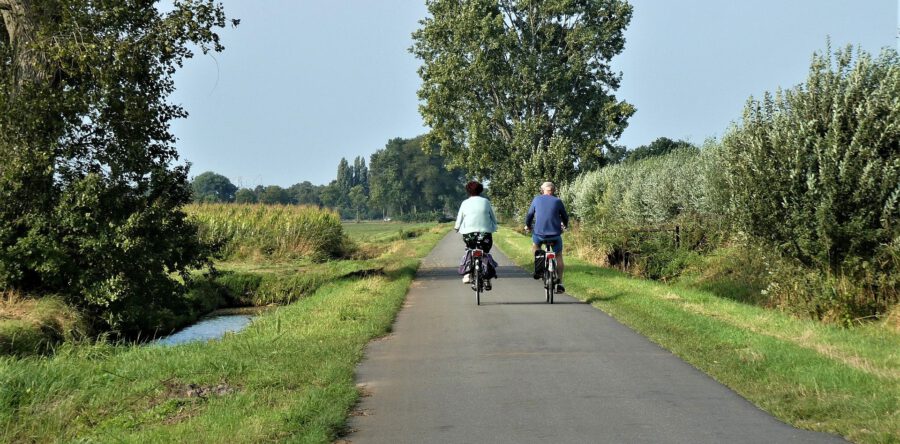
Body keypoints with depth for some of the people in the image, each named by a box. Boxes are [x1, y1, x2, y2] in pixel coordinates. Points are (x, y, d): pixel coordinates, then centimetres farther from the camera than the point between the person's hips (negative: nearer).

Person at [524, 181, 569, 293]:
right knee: (558, 255, 16)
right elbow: (565, 216, 15)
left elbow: (529, 214, 11)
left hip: (539, 233, 0)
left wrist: (527, 225, 31)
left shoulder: (537, 199, 5)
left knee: (535, 245, 33)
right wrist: (564, 225, 37)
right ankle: (559, 283, 10)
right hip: (555, 234, 0)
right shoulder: (557, 201, 4)